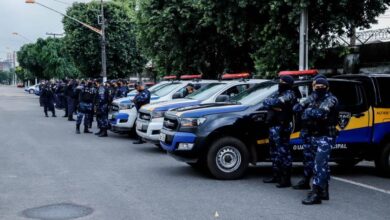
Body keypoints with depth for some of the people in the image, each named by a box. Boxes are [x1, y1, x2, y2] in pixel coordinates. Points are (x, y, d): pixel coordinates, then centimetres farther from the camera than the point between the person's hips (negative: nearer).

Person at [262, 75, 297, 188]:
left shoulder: (289, 95, -8)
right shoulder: (278, 93, 19)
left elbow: (277, 102, -21)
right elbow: (266, 102, 6)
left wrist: (271, 103, -2)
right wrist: (274, 106, -10)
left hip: (281, 128, -9)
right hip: (273, 127, 9)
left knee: (283, 153, -8)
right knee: (274, 153, 15)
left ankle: (286, 180, -4)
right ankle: (276, 176, 26)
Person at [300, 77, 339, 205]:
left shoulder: (331, 100, -7)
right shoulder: (314, 101, 17)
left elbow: (321, 113, -24)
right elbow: (304, 117, 5)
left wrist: (310, 112, -9)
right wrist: (314, 116, -13)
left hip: (326, 137, -8)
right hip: (315, 137, 8)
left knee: (319, 165, -14)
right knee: (323, 165, 13)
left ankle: (316, 194, -17)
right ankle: (324, 192, 21)